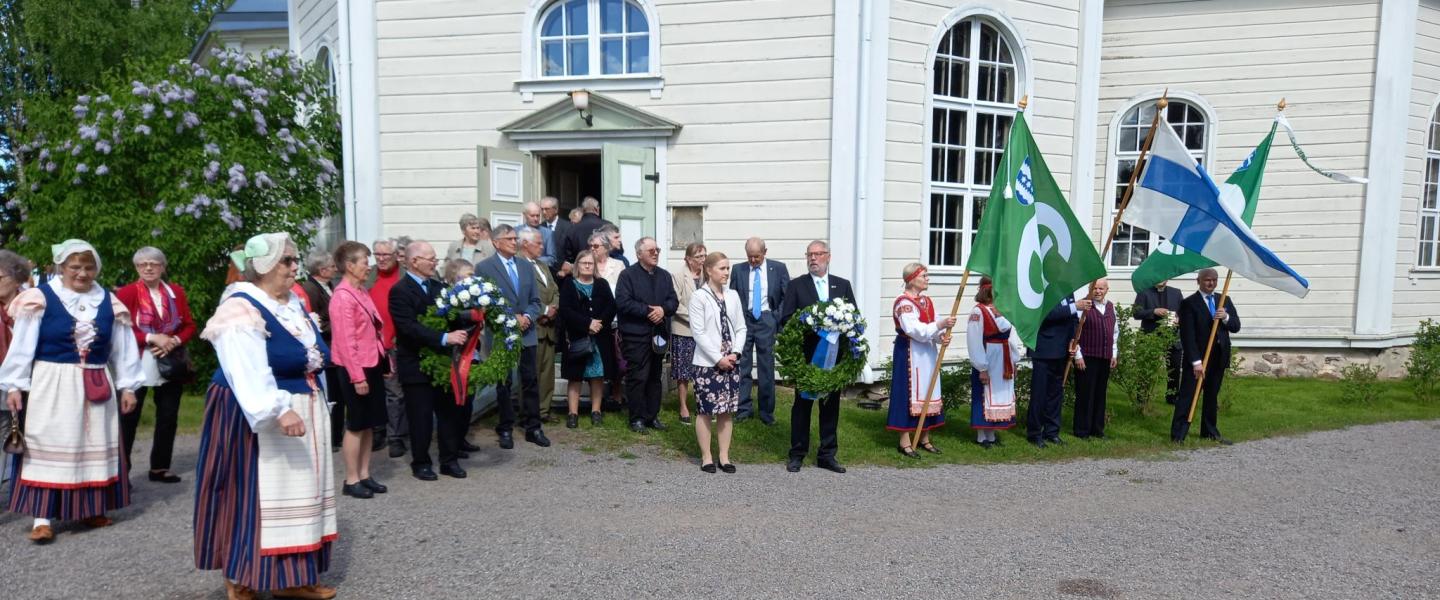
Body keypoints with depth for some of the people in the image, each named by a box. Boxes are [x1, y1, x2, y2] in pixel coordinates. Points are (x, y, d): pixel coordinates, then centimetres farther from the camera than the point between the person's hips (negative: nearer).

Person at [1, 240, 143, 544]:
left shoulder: (109, 302, 5)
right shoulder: (41, 298, -5)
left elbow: (123, 348, 8)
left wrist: (127, 386, 8)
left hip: (97, 387, 4)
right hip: (51, 385, -3)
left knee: (94, 446, 9)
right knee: (48, 447, -1)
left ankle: (91, 508, 21)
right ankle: (42, 518, 3)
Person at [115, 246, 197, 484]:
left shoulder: (176, 292, 6)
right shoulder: (126, 293, -5)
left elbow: (189, 326, 6)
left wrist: (174, 341, -12)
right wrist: (152, 338, -20)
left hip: (171, 364, 4)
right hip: (137, 364, -4)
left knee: (168, 417, 10)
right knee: (128, 417, -1)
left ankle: (160, 468, 21)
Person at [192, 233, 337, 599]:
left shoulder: (294, 304, 10)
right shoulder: (242, 310, -17)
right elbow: (248, 374, -29)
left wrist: (314, 406, 20)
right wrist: (278, 411, -38)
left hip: (303, 412, 9)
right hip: (256, 419, -9)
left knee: (296, 492, 11)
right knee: (253, 496, -1)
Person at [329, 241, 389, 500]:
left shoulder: (361, 292, 11)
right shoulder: (343, 297, -16)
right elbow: (346, 341, -19)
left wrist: (384, 361, 11)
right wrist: (357, 376, -20)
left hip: (372, 365, 8)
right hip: (356, 369, -8)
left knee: (369, 424, 13)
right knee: (356, 425, 2)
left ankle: (364, 475, 23)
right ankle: (351, 480, 13)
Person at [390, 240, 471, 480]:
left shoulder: (438, 286, 7)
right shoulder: (400, 291, -12)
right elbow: (410, 328, -22)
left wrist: (458, 333, -12)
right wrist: (445, 338, -30)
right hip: (416, 365, -6)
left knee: (449, 412, 10)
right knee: (421, 417, 5)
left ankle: (450, 460, 22)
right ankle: (421, 463, 21)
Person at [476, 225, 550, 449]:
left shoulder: (526, 266, 11)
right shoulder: (484, 268, -4)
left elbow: (535, 300, 10)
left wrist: (527, 317, -9)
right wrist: (511, 318, -14)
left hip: (527, 333, 4)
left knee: (530, 382, 6)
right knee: (503, 384, 7)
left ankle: (533, 428, 14)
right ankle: (505, 429, 17)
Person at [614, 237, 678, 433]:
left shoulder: (664, 275, 14)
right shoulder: (628, 275, -4)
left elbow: (674, 301, 10)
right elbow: (623, 301, -15)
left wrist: (663, 309, -12)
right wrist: (648, 311, -17)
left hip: (658, 333, 6)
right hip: (635, 335, -6)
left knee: (655, 376, 12)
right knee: (637, 377, -5)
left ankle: (652, 416, 20)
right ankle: (637, 418, 4)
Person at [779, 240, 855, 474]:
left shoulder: (843, 285, 9)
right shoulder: (796, 285, 1)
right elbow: (786, 320, -4)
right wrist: (807, 327, -19)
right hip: (806, 355, -2)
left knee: (831, 405, 9)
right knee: (802, 404, 5)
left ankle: (827, 455, 19)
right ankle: (797, 454, 15)